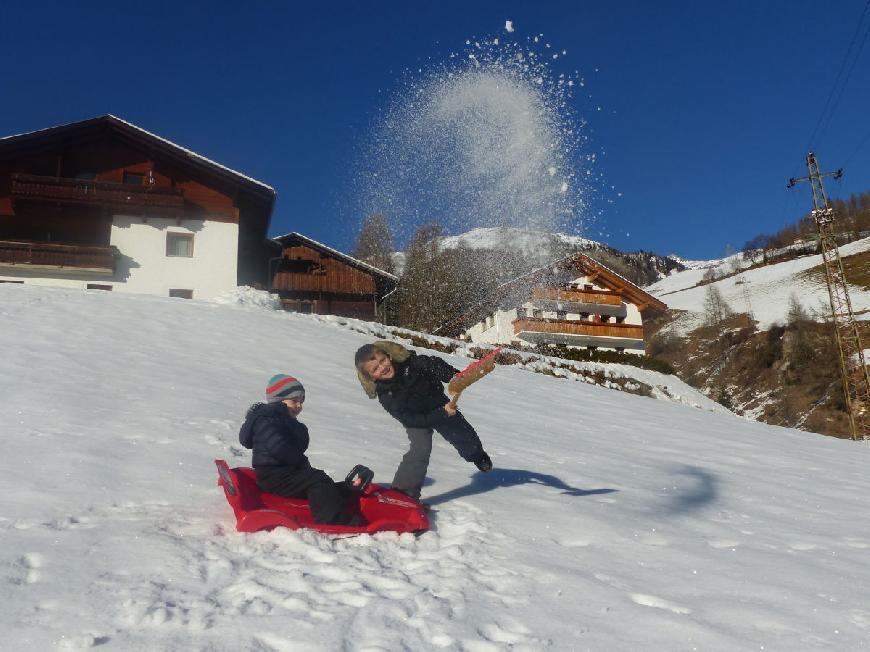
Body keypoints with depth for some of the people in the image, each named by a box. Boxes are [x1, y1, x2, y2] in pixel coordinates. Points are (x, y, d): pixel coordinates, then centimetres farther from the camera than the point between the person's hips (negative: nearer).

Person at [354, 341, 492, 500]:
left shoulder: (408, 362, -30)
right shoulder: (384, 395, -31)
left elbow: (434, 364, -20)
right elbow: (410, 419, -30)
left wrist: (454, 375, -39)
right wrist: (442, 414, -36)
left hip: (440, 406, 3)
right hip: (417, 420, -3)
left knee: (464, 436, 21)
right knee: (420, 450, -29)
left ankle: (478, 456, 56)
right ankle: (402, 494, -19)